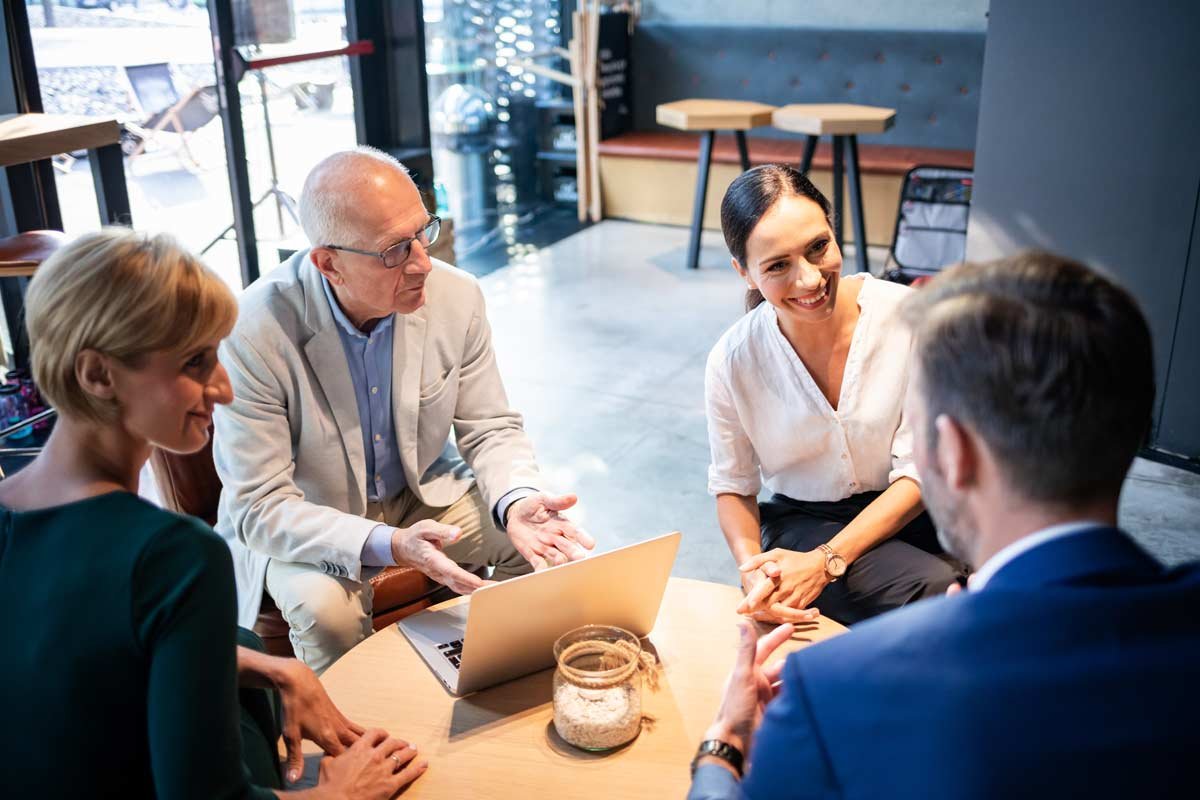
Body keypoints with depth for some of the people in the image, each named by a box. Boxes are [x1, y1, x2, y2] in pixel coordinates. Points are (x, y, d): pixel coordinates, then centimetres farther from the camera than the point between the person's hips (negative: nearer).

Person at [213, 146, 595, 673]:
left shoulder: (457, 298, -15)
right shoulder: (252, 333, -28)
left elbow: (491, 429, -4)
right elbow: (260, 508, -24)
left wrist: (517, 502, -26)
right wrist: (387, 546, -39)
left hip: (423, 494, 4)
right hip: (298, 521, -4)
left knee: (545, 542, -12)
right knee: (324, 608, -32)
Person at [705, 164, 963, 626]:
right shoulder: (733, 362, -11)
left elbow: (918, 471, -11)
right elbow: (732, 487, 3)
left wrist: (824, 562, -22)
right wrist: (751, 566, -19)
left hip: (903, 512, 1)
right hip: (801, 521, -1)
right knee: (935, 591, -31)